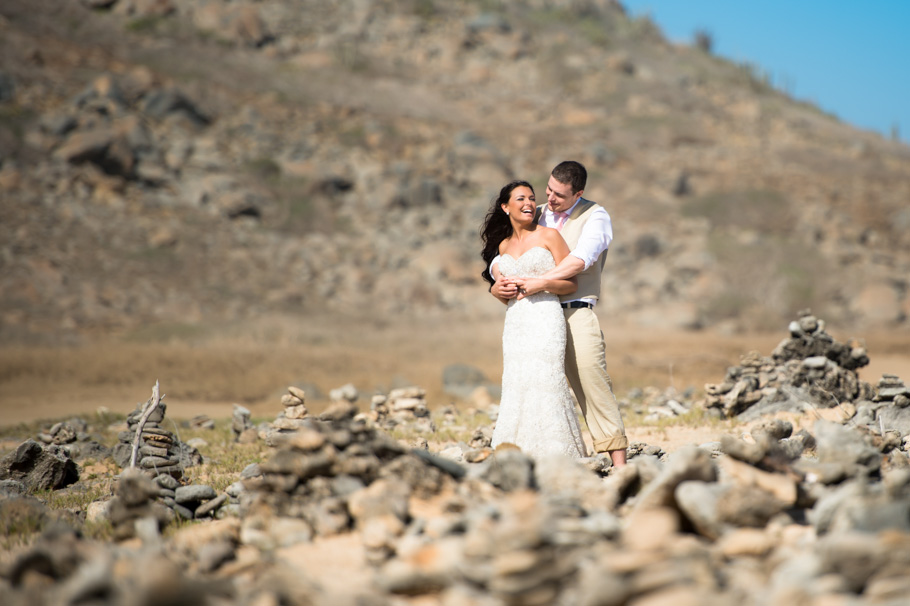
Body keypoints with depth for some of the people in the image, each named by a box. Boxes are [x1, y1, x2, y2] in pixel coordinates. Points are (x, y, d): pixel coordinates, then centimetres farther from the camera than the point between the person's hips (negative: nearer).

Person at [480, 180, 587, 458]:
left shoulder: (549, 236, 2)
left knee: (544, 382, -13)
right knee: (516, 386, -2)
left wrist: (541, 283, -14)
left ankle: (556, 456, -10)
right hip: (515, 320, 5)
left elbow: (570, 284, 0)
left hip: (545, 318, -5)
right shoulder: (503, 246, 16)